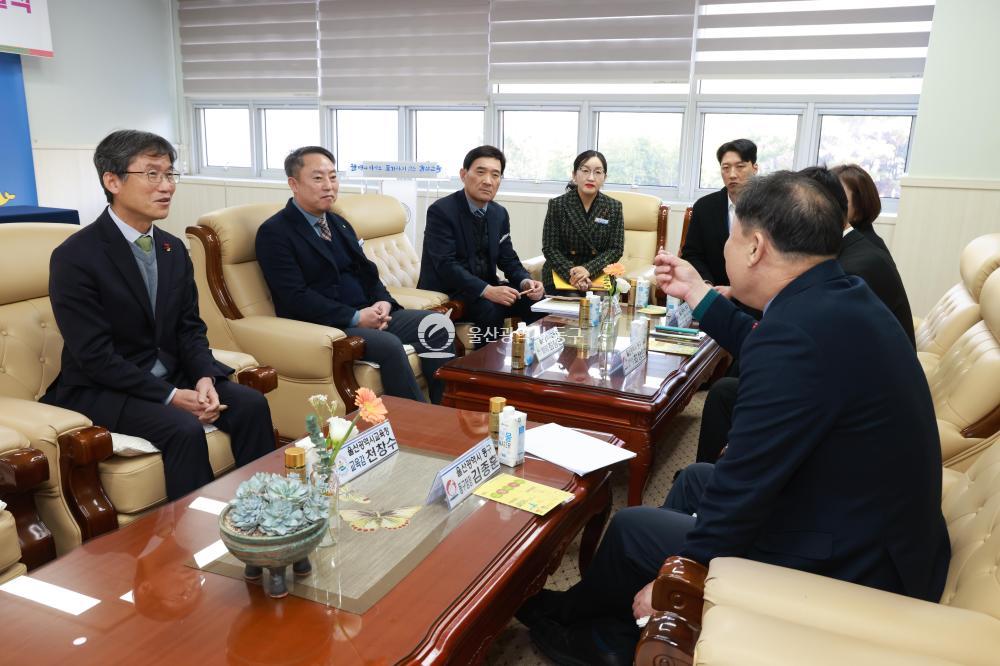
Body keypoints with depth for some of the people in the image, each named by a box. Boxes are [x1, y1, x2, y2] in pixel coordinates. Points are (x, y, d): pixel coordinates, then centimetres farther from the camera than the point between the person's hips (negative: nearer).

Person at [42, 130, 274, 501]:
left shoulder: (174, 249, 6)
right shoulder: (74, 257, -15)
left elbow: (190, 327, 7)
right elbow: (94, 356, -19)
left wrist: (204, 378, -13)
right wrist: (171, 397, -23)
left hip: (172, 376, 6)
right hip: (103, 390, -6)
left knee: (251, 404, -14)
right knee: (184, 429, -30)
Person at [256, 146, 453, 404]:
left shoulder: (339, 223, 18)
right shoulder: (274, 232, -6)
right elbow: (296, 297, -15)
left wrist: (383, 302, -4)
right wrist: (355, 318, -19)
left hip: (367, 315, 8)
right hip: (325, 326, -7)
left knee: (435, 323, -11)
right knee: (388, 344, -31)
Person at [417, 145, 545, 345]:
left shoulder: (500, 213, 6)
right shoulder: (441, 211, -16)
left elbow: (508, 260, 8)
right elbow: (446, 265, -24)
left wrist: (526, 282, -14)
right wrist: (486, 291, -34)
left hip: (486, 286, 7)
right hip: (446, 290, -6)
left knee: (536, 300, -9)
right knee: (490, 309, -31)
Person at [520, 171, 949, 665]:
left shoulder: (796, 332, -30)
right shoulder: (843, 299, 0)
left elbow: (742, 488, -25)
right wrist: (697, 295, 22)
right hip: (887, 539, 9)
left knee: (630, 527, 6)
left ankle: (568, 616, 39)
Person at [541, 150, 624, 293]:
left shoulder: (614, 207, 3)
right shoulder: (557, 205, 0)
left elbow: (616, 249, -1)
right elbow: (550, 248, -3)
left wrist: (588, 269, -18)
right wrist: (570, 273, -21)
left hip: (598, 275, 2)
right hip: (561, 276, -1)